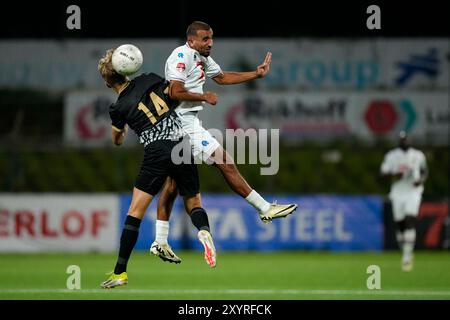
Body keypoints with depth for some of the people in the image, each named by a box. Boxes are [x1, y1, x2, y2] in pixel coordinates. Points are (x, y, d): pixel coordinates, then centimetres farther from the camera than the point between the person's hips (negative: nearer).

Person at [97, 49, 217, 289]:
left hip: (157, 152, -3)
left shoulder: (119, 107, 1)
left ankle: (120, 272, -2)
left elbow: (117, 141, 17)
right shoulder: (149, 79, 7)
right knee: (193, 204, 17)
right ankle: (204, 231, -19)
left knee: (135, 212, 0)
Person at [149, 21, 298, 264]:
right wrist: (205, 97, -10)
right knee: (225, 163, -6)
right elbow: (175, 92, -22)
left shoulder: (203, 59, 17)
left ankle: (160, 242, 7)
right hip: (184, 123, -10)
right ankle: (265, 209, 0)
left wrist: (257, 74, 26)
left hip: (186, 123, 10)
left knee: (173, 183, 8)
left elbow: (222, 77, 32)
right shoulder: (182, 56, -13)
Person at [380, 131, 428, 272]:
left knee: (410, 221, -16)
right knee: (399, 224, 3)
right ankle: (406, 253, 23)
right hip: (398, 193, 2)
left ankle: (407, 256, -18)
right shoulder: (391, 156, 3)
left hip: (413, 192, -1)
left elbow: (424, 171, 15)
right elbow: (383, 172, 1)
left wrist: (421, 180, -6)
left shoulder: (418, 155, 4)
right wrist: (394, 174, -19)